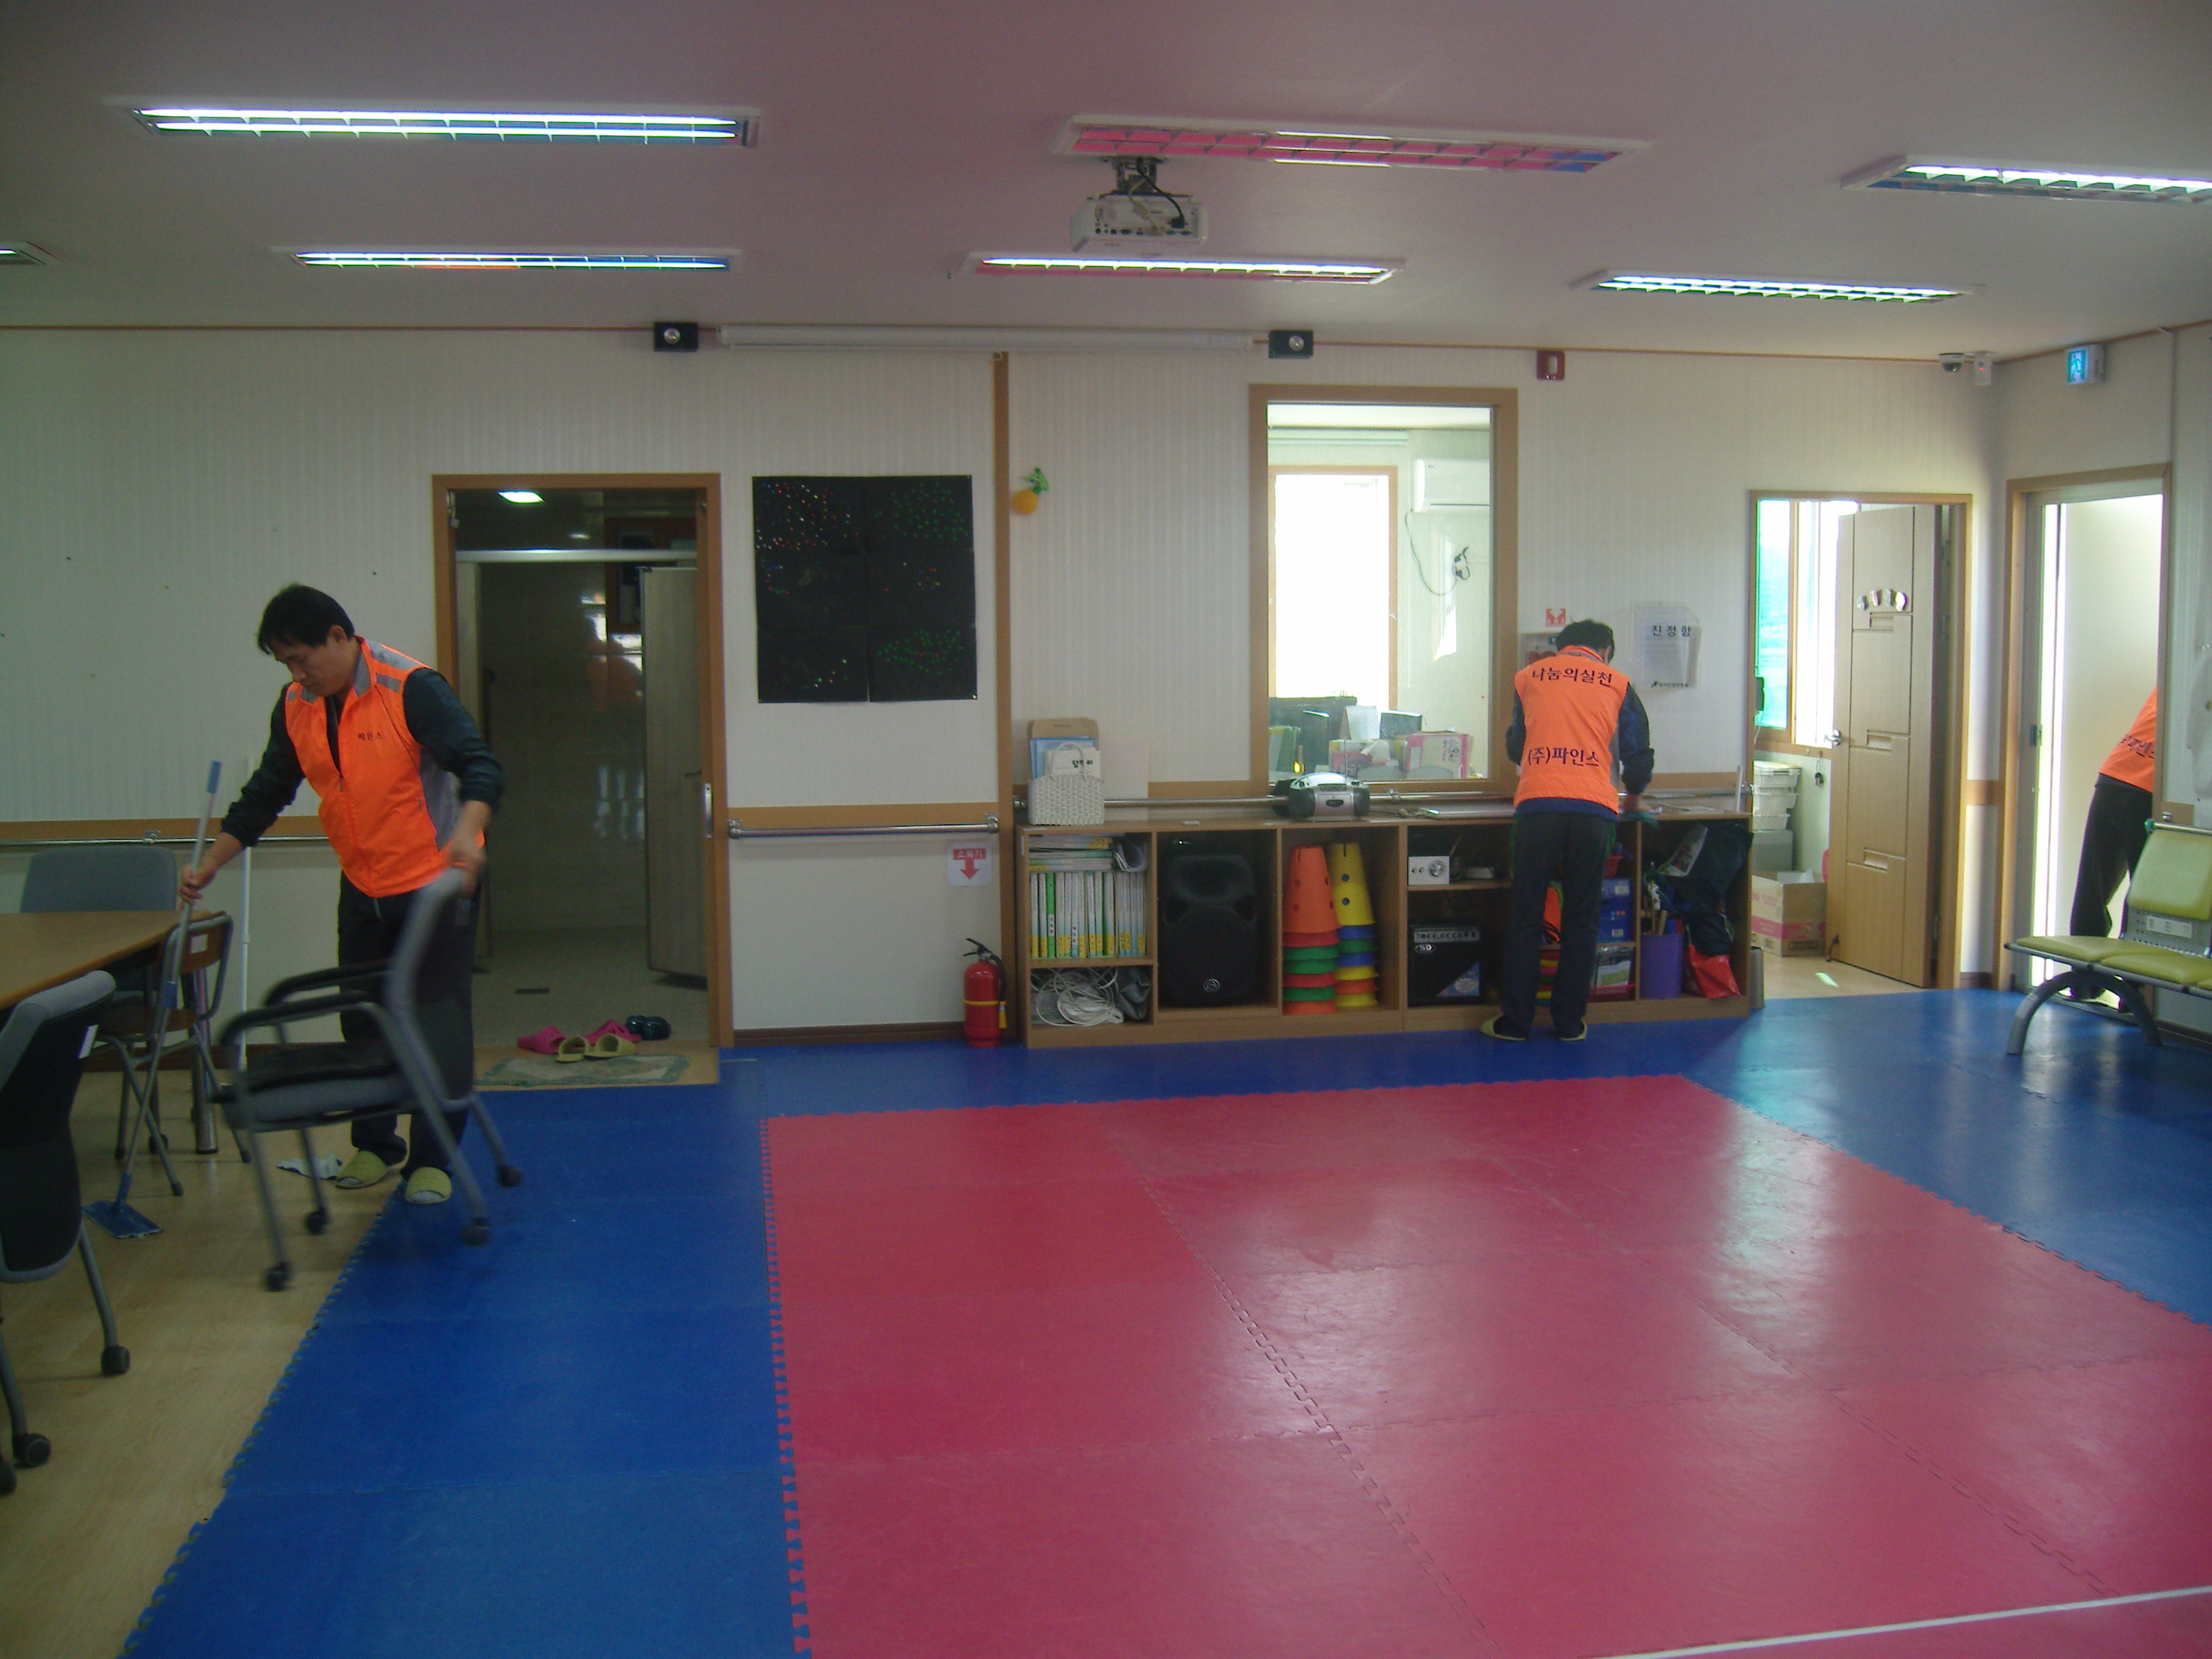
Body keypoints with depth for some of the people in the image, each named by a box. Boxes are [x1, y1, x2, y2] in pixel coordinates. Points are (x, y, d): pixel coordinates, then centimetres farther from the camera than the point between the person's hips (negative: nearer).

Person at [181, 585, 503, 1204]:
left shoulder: (411, 688, -20)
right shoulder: (295, 708, 1)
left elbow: (479, 766, -27)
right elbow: (265, 794, 12)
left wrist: (466, 832, -45)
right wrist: (209, 864, 7)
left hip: (435, 881, -6)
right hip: (362, 887, 7)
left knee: (438, 1021, -3)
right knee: (362, 1020, 13)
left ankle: (433, 1157, 7)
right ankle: (374, 1144, 29)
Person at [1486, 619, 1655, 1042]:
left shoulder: (1528, 677, 17)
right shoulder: (1617, 683, 14)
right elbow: (1638, 753, 18)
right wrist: (1634, 796, 38)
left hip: (1537, 804, 0)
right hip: (1594, 807, 0)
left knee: (1525, 916, 5)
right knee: (1581, 918, 8)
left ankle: (1514, 1021, 7)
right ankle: (1569, 1022, 11)